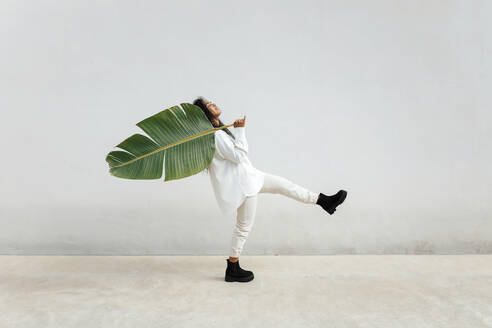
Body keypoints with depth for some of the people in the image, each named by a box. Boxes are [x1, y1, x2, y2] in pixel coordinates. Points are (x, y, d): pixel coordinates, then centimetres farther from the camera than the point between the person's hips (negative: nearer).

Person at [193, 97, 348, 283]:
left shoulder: (219, 130, 8)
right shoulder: (215, 136, -24)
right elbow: (238, 155, -24)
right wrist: (240, 130, -22)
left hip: (247, 175, 10)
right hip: (241, 184, -10)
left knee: (283, 184, 13)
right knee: (243, 227, 3)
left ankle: (324, 201, 26)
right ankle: (232, 270, 20)